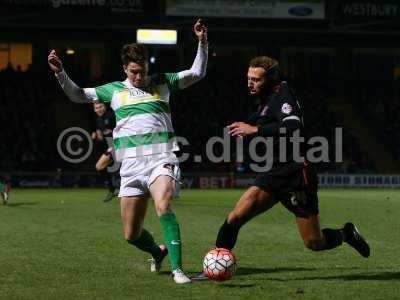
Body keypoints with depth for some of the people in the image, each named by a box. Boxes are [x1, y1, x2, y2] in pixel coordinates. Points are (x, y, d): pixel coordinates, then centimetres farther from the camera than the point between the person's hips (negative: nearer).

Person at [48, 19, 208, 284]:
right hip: (131, 166, 3)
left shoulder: (162, 83, 13)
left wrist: (202, 42, -1)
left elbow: (197, 73, 12)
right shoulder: (115, 90, 15)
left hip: (162, 160, -2)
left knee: (164, 206, -32)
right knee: (131, 235, 3)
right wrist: (60, 72, 3)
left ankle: (177, 269, -30)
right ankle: (157, 252, 36)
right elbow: (78, 95, 17)